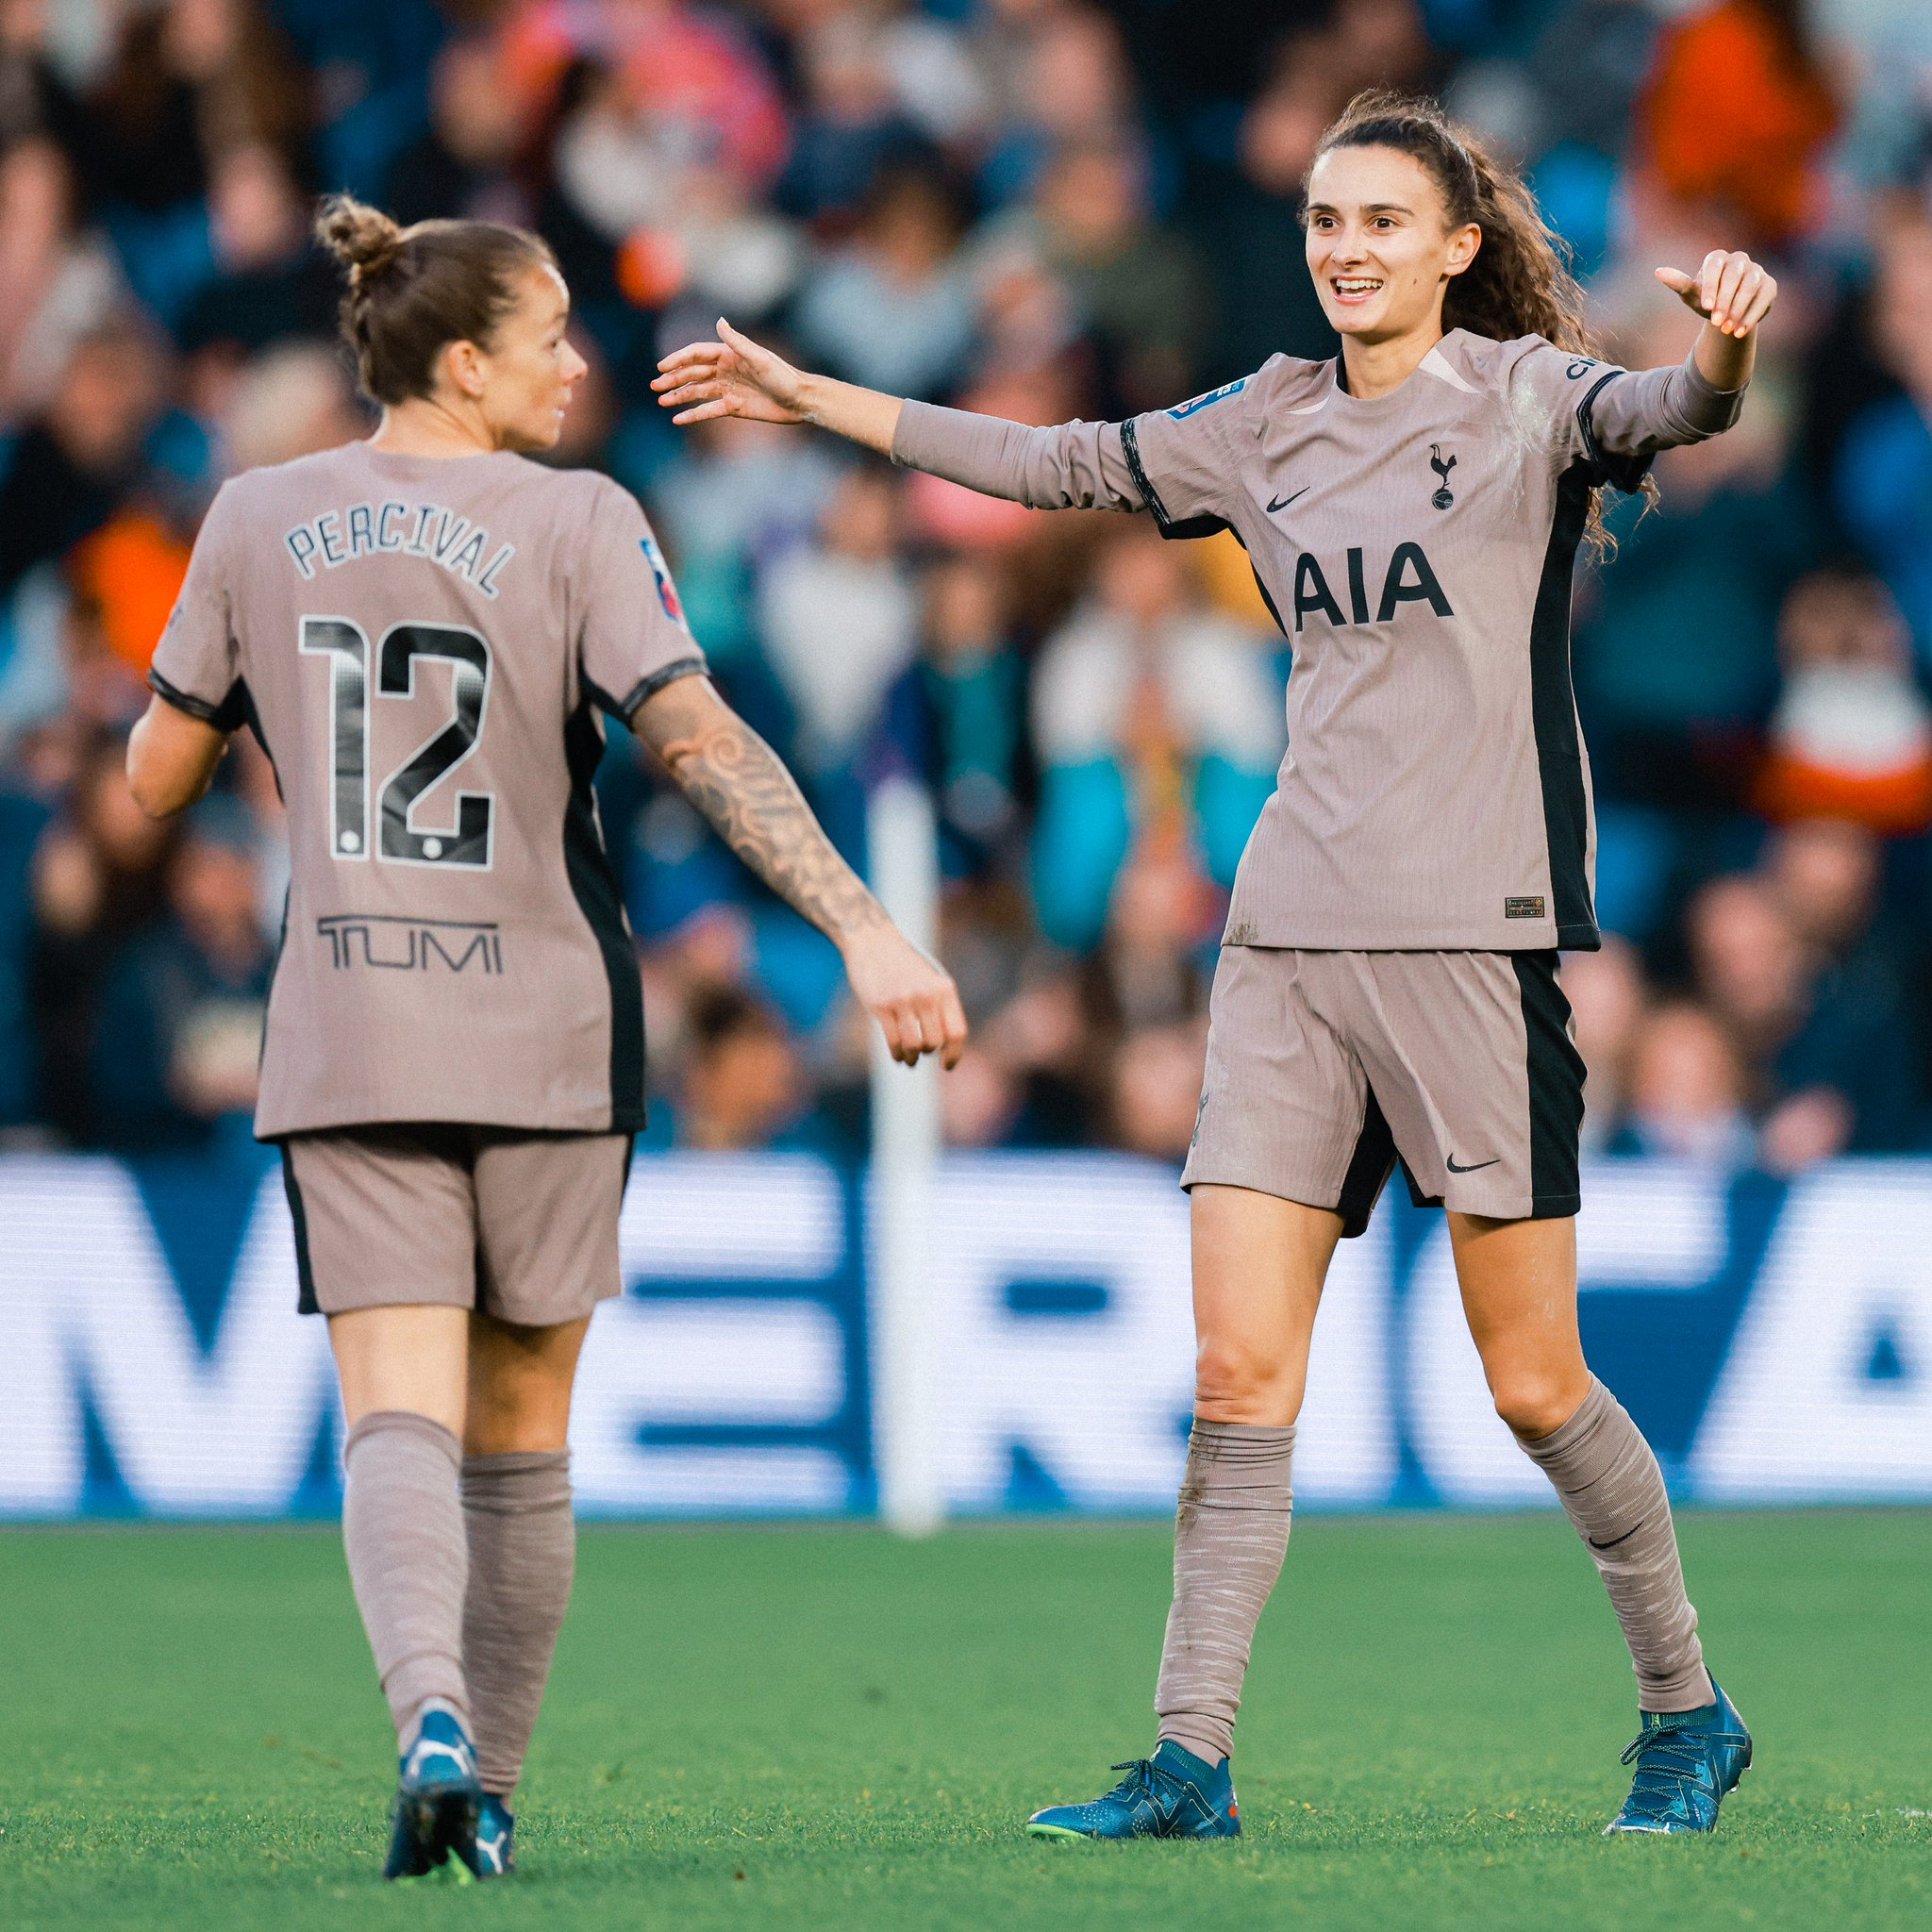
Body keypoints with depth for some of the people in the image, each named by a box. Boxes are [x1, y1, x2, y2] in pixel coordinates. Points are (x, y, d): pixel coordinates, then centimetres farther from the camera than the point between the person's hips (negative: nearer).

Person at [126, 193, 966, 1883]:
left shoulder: (261, 523, 3)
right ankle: (490, 1792, 19)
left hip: (348, 1041, 1)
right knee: (520, 1437, 14)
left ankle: (432, 1716, -32)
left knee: (400, 1424, -6)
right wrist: (863, 929, -21)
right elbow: (705, 745, -17)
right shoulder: (574, 524, -6)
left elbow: (155, 777, 11)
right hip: (550, 1035, -1)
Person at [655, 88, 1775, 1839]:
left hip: (1476, 935, -5)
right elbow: (1057, 464, 25)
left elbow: (1667, 412, -22)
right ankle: (1191, 1760, -2)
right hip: (1291, 937, 5)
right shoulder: (1273, 429, 14)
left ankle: (1687, 1711, 17)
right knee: (1239, 1370, -3)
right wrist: (813, 397, 27)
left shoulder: (1524, 399, -1)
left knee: (1532, 1378, -1)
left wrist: (1722, 349, -45)